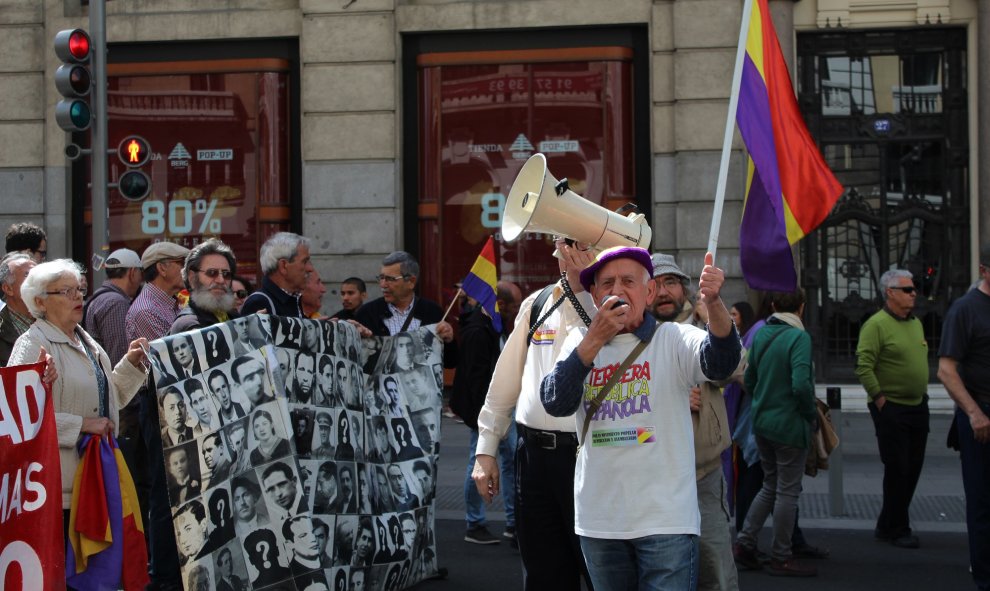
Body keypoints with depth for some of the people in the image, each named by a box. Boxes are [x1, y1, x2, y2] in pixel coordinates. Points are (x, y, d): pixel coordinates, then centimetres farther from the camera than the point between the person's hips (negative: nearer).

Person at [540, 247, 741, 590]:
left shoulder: (673, 339, -1)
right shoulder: (580, 342, 7)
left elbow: (720, 364, -21)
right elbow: (555, 404, -7)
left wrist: (713, 303, -40)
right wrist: (595, 339, -18)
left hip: (665, 520, -3)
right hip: (598, 521, 3)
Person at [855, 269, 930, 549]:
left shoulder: (915, 323, 13)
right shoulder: (876, 325, -13)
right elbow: (863, 366, -18)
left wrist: (924, 390, 16)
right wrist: (879, 399, -18)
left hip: (918, 406, 8)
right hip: (891, 409, -8)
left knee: (913, 468, 11)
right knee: (897, 470, -4)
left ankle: (887, 526, 22)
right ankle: (896, 529, 9)